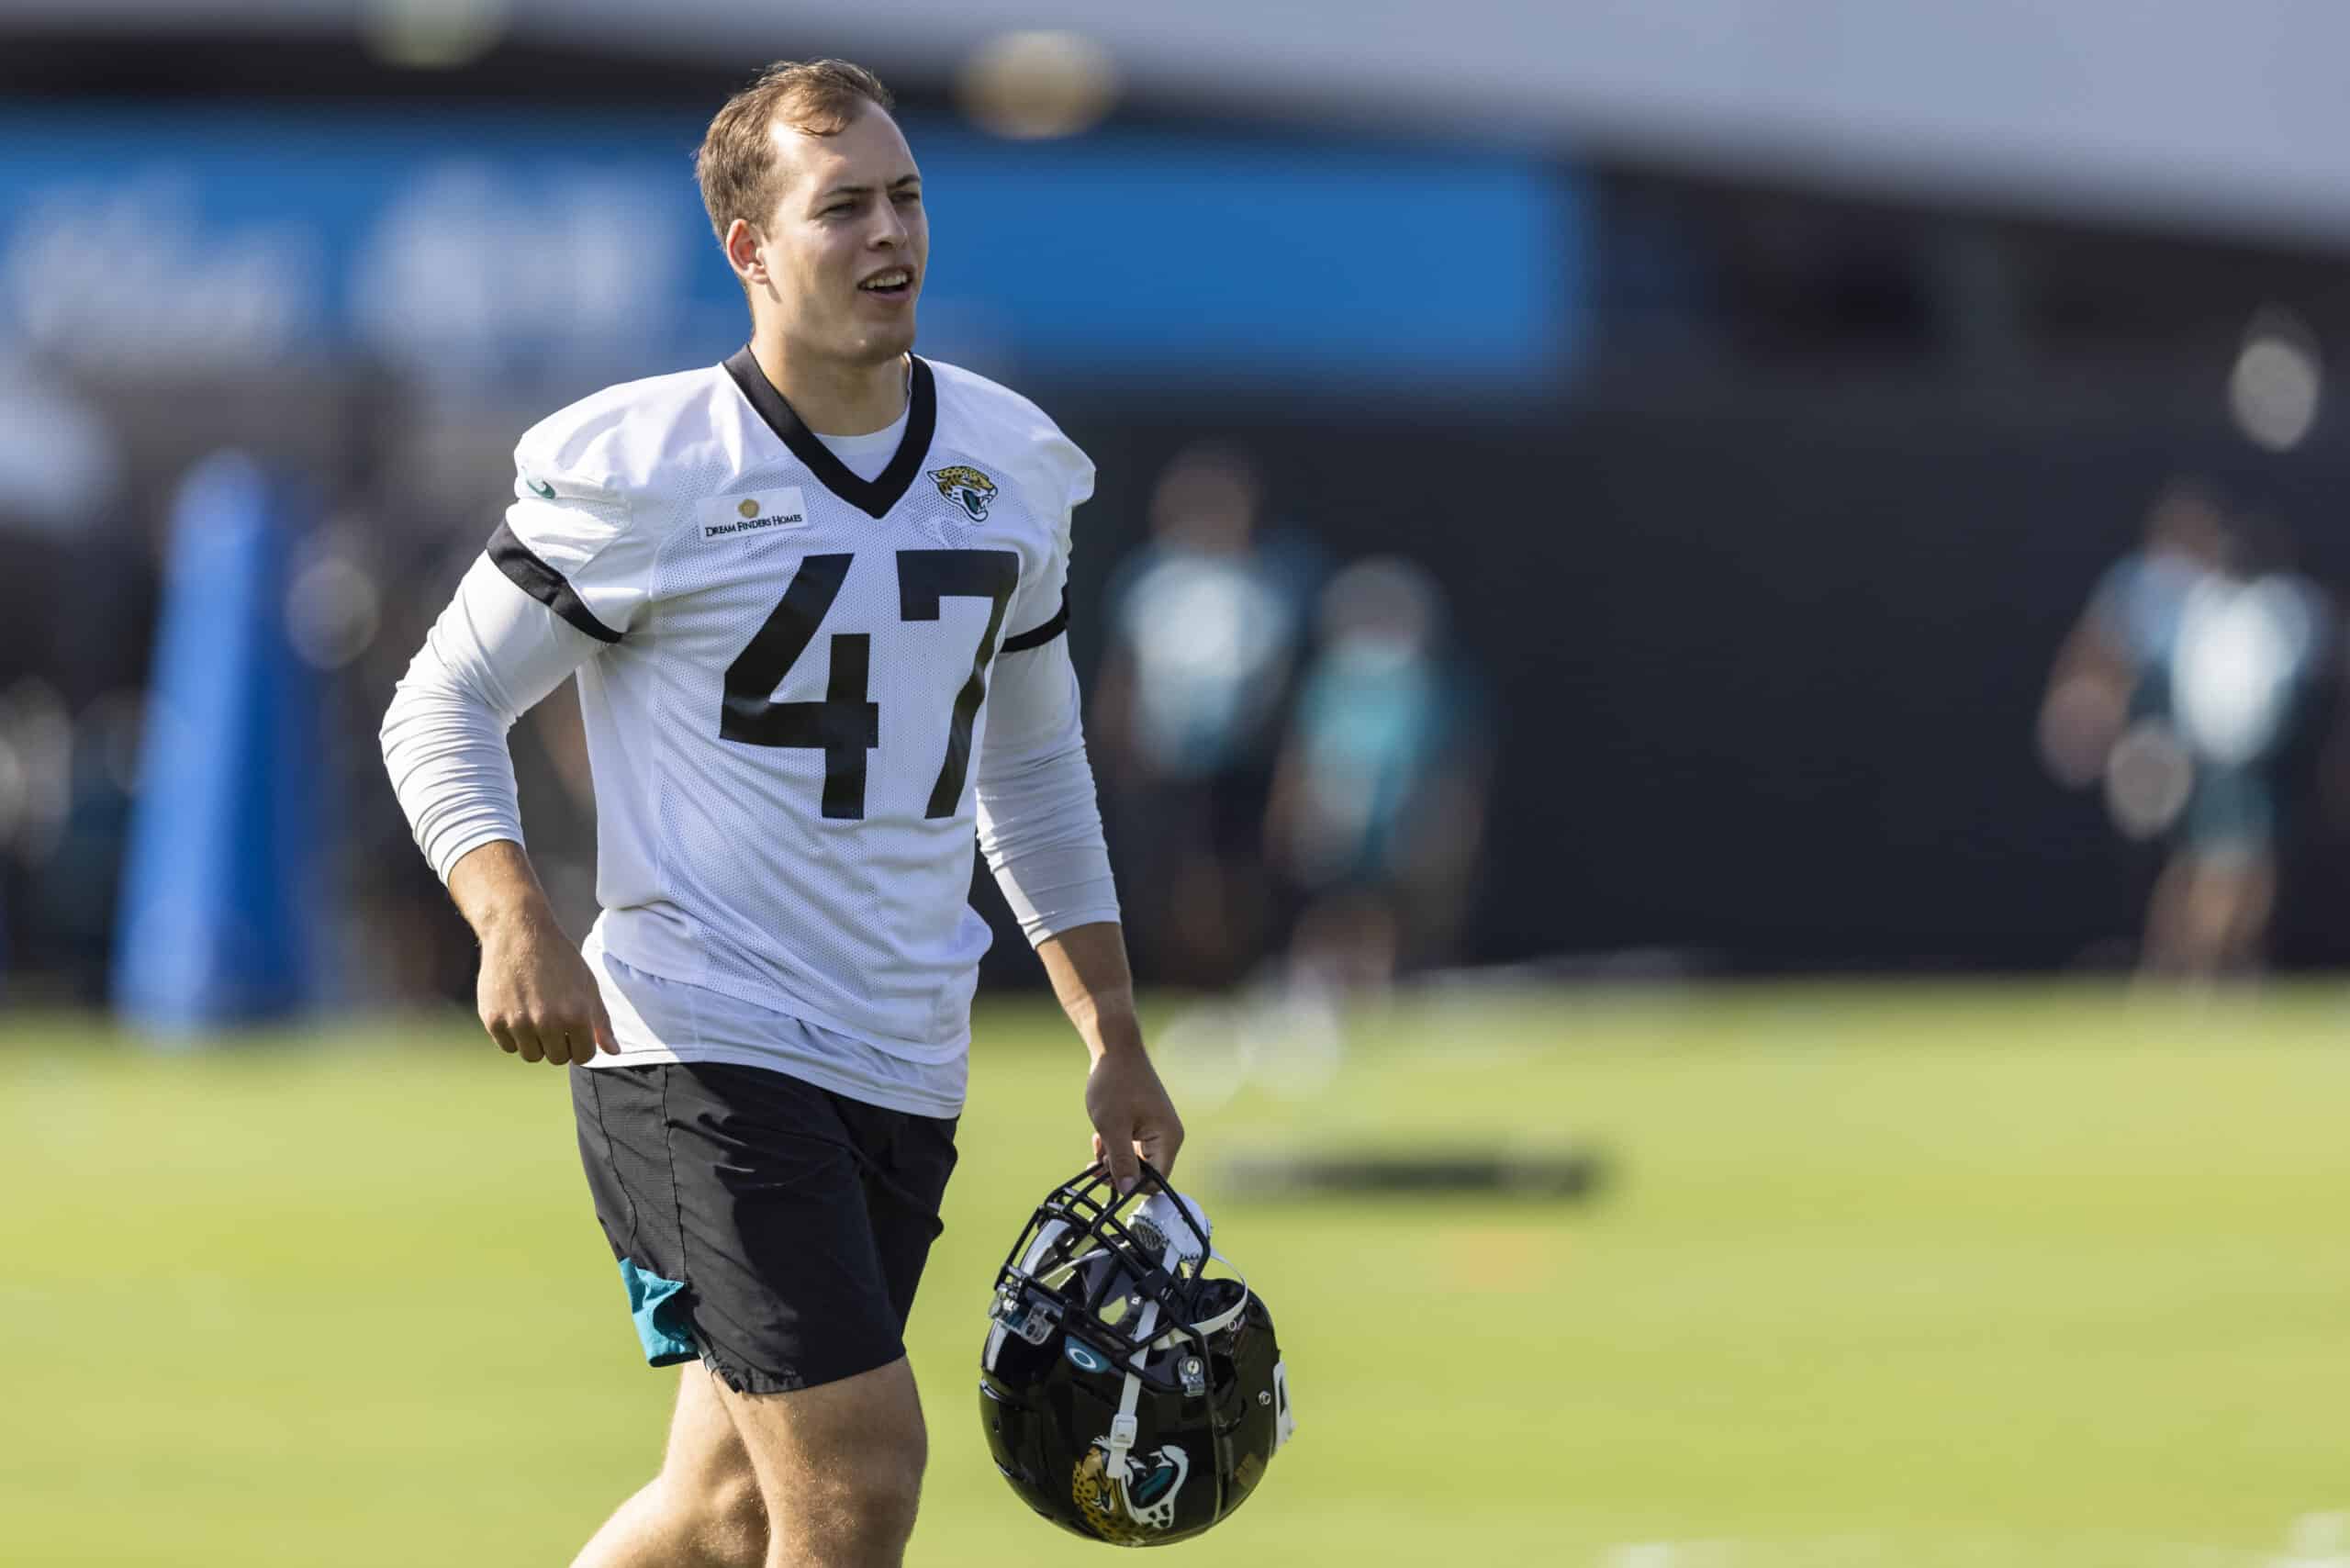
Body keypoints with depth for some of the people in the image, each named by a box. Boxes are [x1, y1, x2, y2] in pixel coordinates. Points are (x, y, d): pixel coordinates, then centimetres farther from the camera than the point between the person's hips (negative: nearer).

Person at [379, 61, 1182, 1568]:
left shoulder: (1009, 463, 10)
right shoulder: (645, 468, -8)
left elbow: (1035, 768, 22)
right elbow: (443, 707, -2)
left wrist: (1115, 1043, 17)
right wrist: (517, 919, -20)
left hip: (907, 1073, 6)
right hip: (701, 1046, -6)